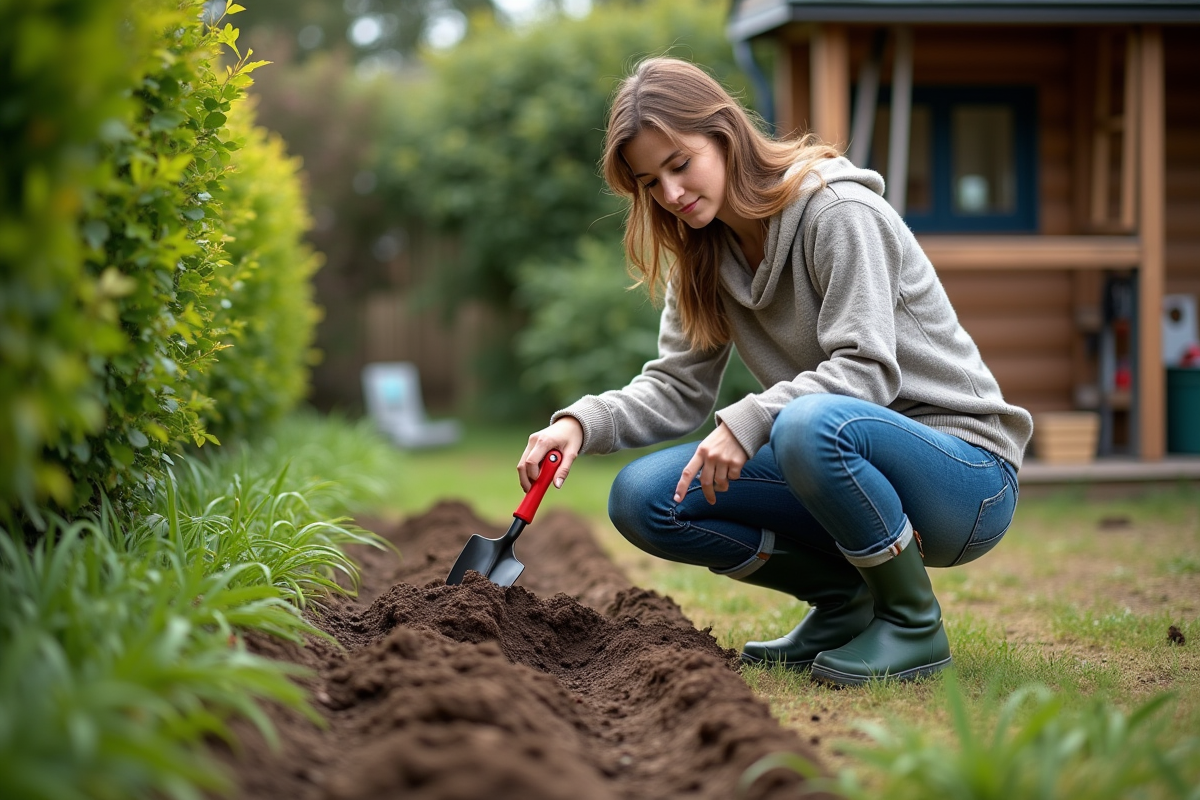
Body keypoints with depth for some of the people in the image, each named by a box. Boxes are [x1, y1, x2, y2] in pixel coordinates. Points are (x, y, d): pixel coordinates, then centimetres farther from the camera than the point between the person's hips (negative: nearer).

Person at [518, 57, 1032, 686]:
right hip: (849, 467, 7)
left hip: (962, 466, -7)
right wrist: (582, 422, -15)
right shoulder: (704, 254, 7)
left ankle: (913, 621, -14)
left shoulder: (837, 211, -15)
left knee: (812, 424, -39)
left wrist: (748, 422, -33)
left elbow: (866, 369, -23)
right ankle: (844, 599, 6)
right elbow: (677, 387, 3)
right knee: (641, 498, -9)